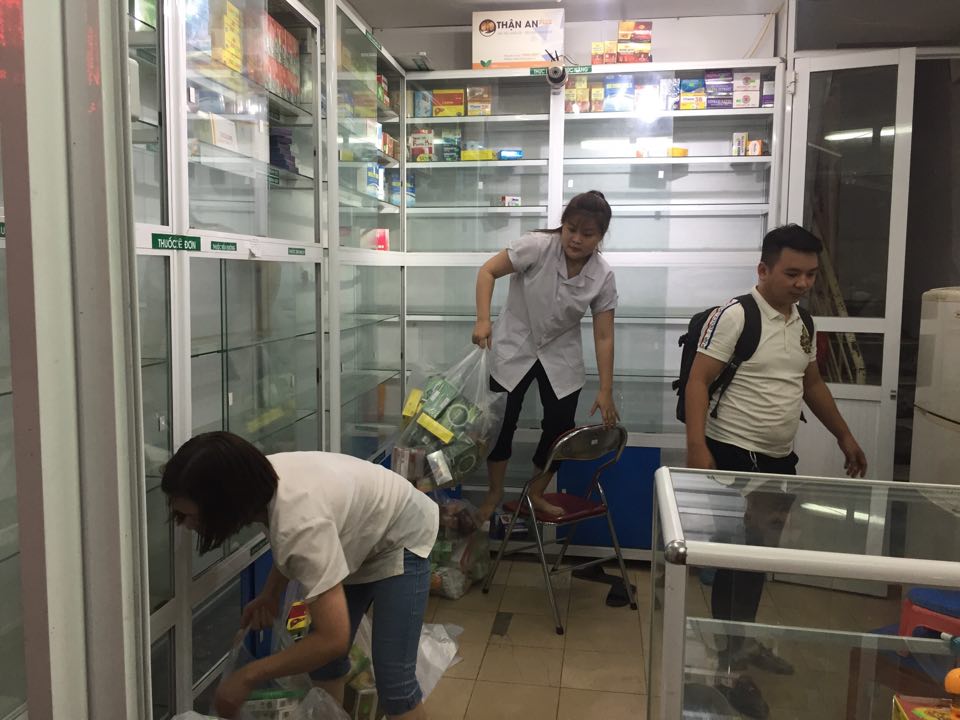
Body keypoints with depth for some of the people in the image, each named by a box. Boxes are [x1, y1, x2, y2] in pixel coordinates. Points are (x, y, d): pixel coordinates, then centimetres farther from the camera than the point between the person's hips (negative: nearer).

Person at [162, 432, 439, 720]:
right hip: (357, 539, 7)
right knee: (323, 660, 10)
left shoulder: (302, 523, -42)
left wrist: (247, 677, -28)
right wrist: (271, 594, -8)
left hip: (399, 543, -7)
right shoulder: (259, 480, -19)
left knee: (393, 681, -10)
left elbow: (333, 639, -37)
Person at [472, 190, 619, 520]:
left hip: (560, 356, 2)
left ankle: (536, 493, 25)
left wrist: (606, 391, -12)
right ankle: (495, 492, 24)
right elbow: (488, 271, -15)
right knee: (502, 421, 1)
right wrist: (483, 320, -27)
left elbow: (603, 337, -10)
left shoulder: (603, 276, -13)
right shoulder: (537, 246, -21)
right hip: (515, 347, -2)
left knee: (560, 426, 2)